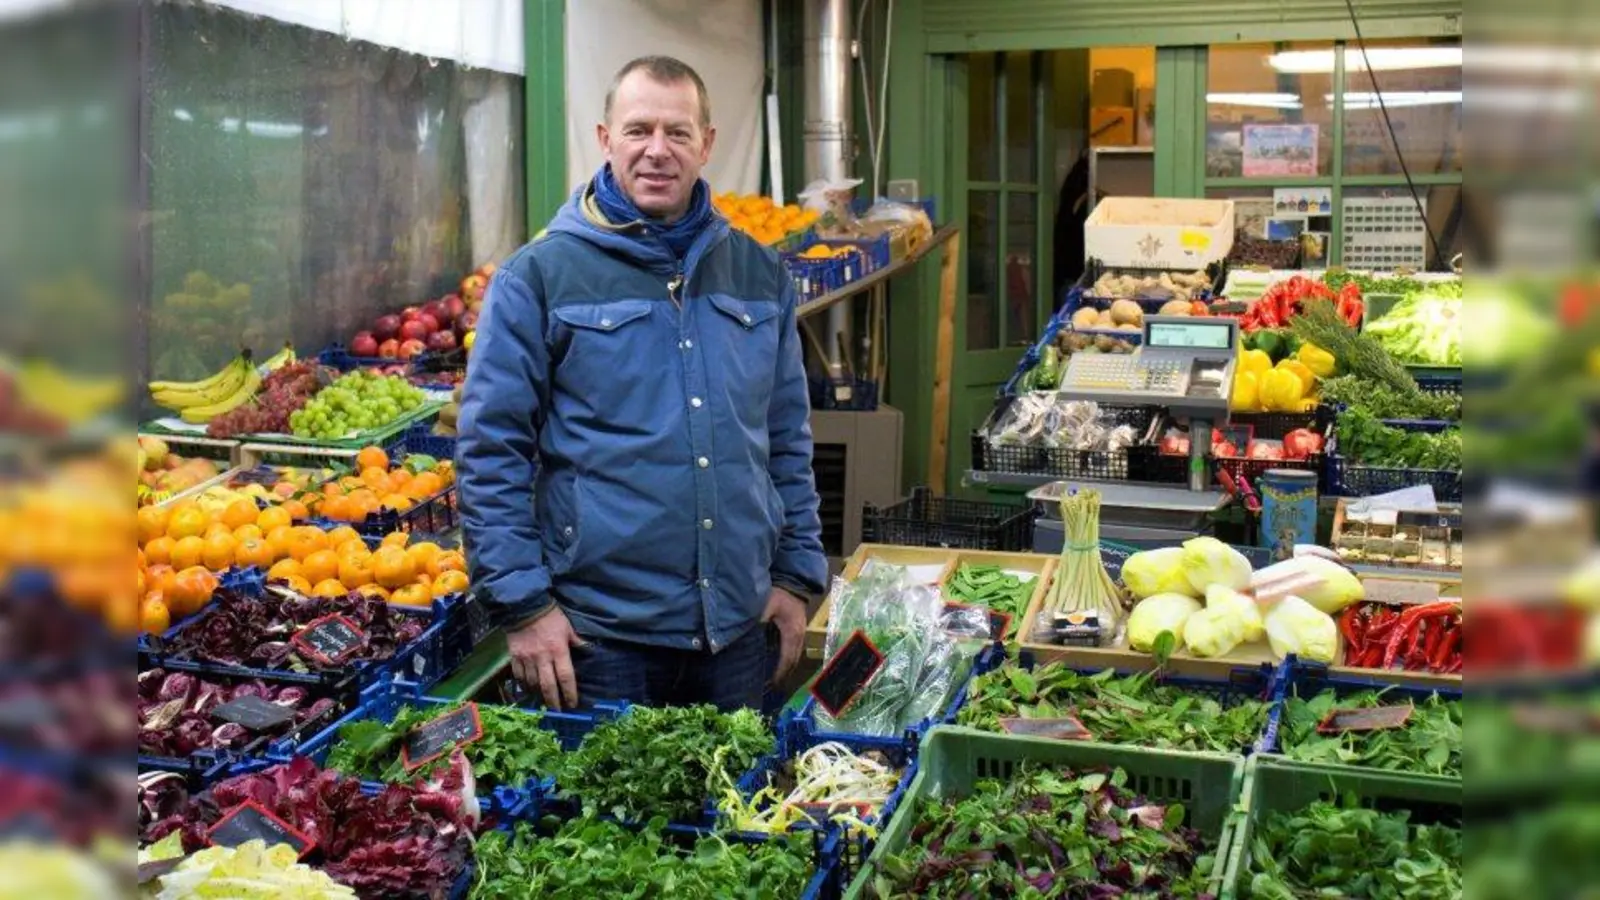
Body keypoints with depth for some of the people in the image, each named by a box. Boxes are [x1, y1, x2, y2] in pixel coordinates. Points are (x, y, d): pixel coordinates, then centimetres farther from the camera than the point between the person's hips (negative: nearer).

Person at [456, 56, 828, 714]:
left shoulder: (758, 273, 8)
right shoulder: (539, 277, -5)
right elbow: (491, 450, -6)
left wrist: (797, 575, 8)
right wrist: (522, 604, -11)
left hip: (741, 626, 4)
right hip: (600, 632, -4)